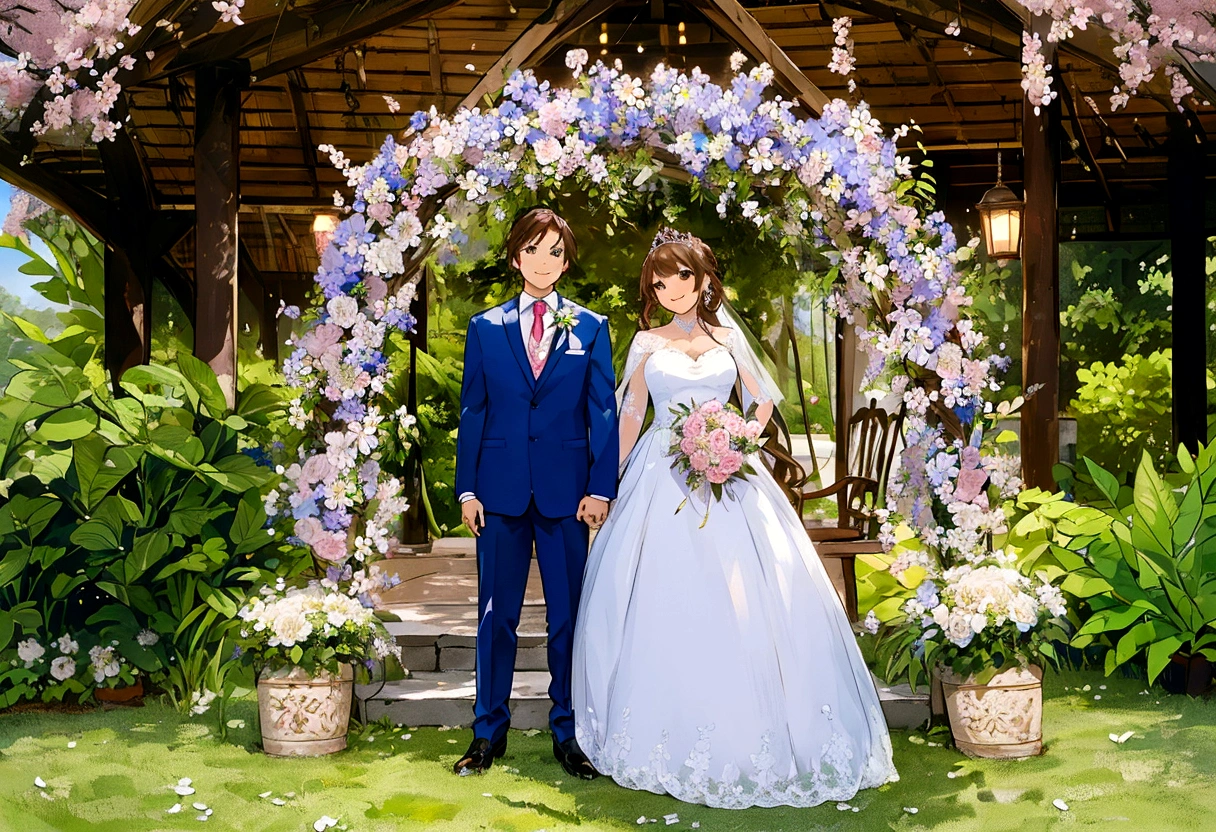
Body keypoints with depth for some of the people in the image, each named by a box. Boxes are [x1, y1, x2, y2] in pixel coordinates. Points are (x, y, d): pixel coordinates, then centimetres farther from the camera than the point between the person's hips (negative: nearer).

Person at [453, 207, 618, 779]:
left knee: (568, 615, 4)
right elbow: (472, 411, 7)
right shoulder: (485, 328, 8)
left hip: (566, 491, 0)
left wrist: (600, 489, -5)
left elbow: (603, 414, 3)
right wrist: (467, 489, 1)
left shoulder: (591, 328, 7)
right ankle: (488, 732, 17)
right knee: (496, 614, 6)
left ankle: (567, 735, 16)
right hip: (501, 490, 1)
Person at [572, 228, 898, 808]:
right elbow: (630, 416, 10)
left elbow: (761, 401, 16)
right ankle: (674, 741, 7)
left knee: (746, 599, -5)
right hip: (663, 480, -1)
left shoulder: (728, 338, 11)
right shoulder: (647, 343, 9)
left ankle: (754, 738, 6)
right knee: (665, 601, -4)